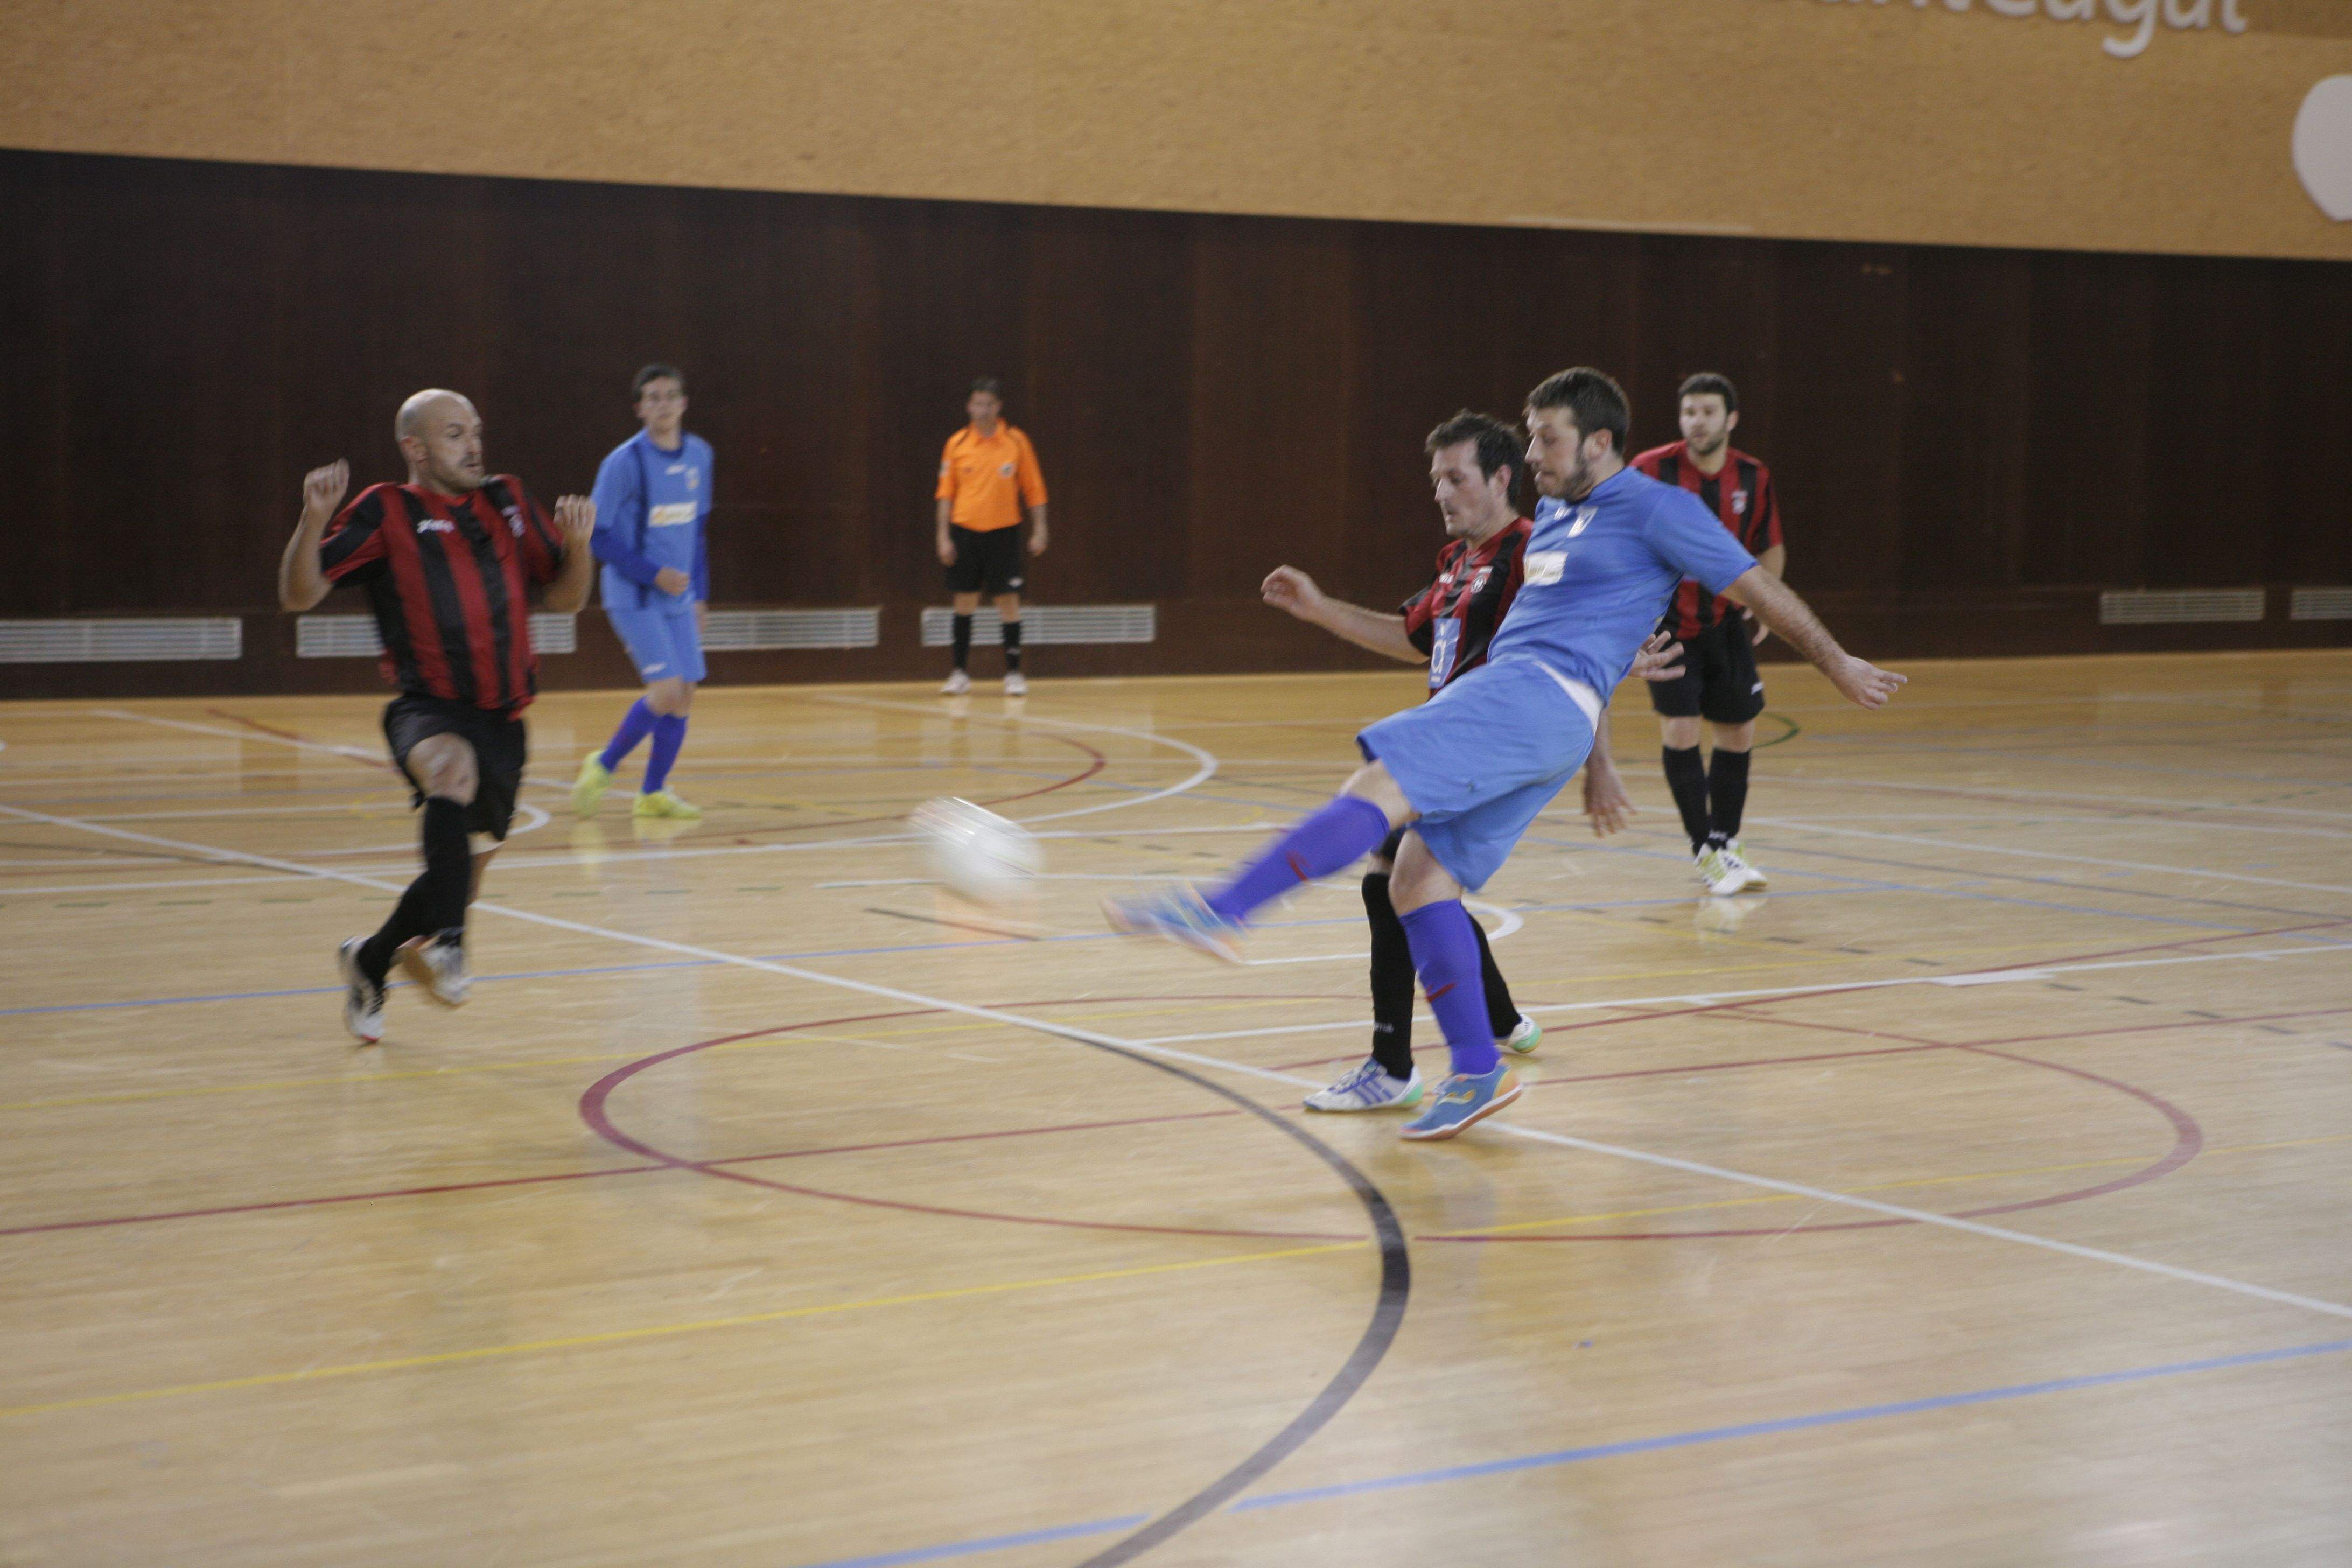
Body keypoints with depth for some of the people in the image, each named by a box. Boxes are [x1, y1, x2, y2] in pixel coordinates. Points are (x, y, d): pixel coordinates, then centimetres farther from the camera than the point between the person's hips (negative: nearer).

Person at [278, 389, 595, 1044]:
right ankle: (446, 942, -41)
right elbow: (299, 595, -8)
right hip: (428, 710, -6)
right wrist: (315, 518, -24)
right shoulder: (386, 512, -2)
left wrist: (576, 543, -4)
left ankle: (371, 961, 42)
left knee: (468, 868, 16)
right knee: (453, 766, -40)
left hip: (502, 719, 6)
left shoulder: (508, 502, 11)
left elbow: (565, 597, 16)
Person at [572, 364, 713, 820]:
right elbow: (599, 535, -10)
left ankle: (653, 792, 14)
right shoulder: (624, 462, -12)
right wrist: (654, 574, -15)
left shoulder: (699, 456, 6)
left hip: (678, 598, 6)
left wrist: (699, 594, 14)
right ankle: (602, 766, 3)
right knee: (667, 689, -16)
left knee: (684, 694, 2)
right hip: (633, 597, -6)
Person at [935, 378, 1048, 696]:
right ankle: (960, 672, 13)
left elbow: (1033, 489, 3)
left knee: (1008, 599, -2)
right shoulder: (957, 444, 1)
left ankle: (1013, 673, 6)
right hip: (965, 530, 1)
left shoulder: (1016, 442, -1)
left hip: (1003, 531, -1)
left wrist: (1039, 530, -1)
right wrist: (944, 536, 0)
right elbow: (946, 492, 5)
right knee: (965, 599, 5)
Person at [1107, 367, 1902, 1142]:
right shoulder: (1553, 523, 26)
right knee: (1418, 876, 1)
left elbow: (1758, 588, 5)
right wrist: (1596, 762, 38)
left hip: (1538, 698, -10)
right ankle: (1477, 1072, 3)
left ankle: (1221, 913, -31)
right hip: (1505, 694, 10)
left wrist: (1837, 662, 11)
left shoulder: (1656, 509, 0)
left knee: (1376, 790, -23)